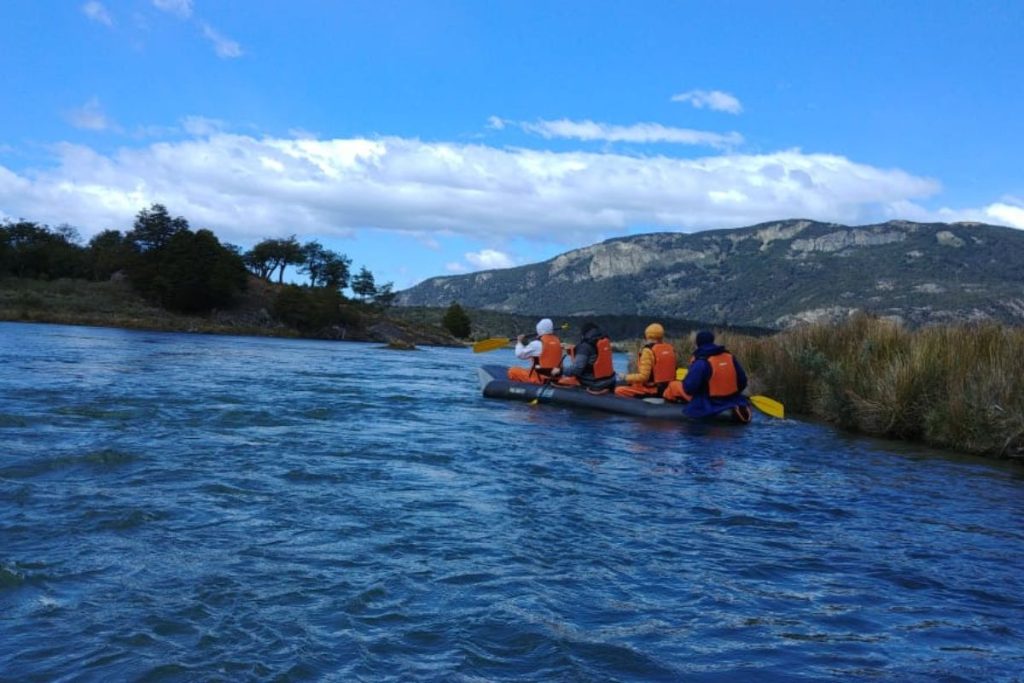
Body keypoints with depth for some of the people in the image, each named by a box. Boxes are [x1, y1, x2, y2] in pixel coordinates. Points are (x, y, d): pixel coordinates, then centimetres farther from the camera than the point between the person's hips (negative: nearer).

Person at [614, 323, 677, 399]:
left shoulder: (648, 351, -16)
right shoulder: (670, 349, 5)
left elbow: (643, 376, -19)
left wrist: (627, 377, -5)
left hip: (653, 390, -8)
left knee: (619, 390, -3)